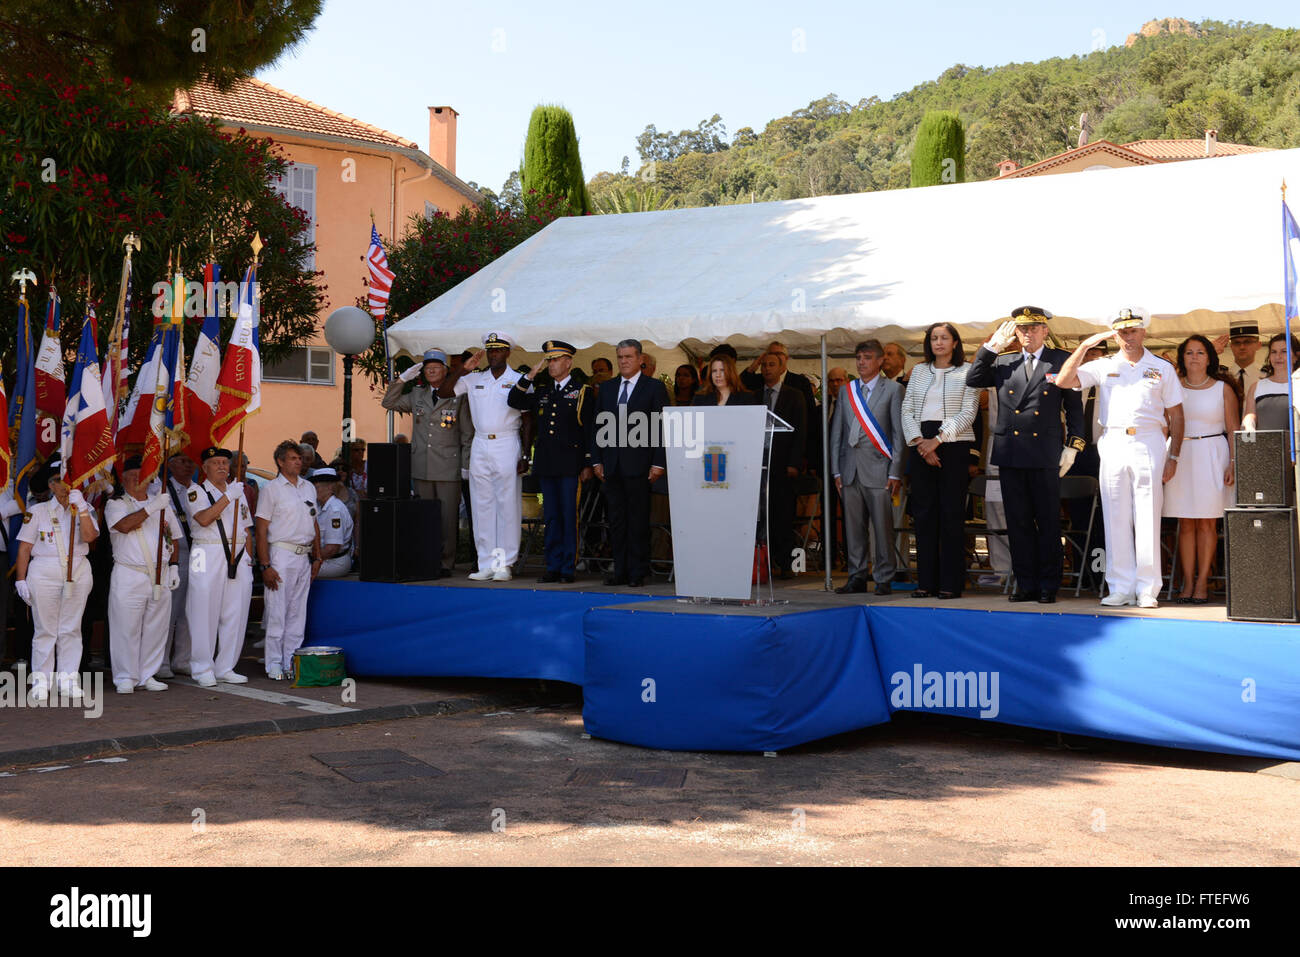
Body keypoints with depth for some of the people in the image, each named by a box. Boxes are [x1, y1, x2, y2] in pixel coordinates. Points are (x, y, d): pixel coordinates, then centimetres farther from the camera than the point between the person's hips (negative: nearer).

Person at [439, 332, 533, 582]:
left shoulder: (519, 381, 1)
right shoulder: (474, 379, 11)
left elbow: (528, 421, 0)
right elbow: (443, 392, 8)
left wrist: (525, 456, -8)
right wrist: (463, 369, -2)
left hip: (507, 447, -4)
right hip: (480, 447, 4)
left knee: (508, 505, -4)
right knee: (482, 506, 4)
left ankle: (505, 564, 1)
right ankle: (486, 564, 8)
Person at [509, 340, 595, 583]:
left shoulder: (582, 392, 2)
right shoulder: (542, 393, 17)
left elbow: (590, 430, -1)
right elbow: (514, 402, 12)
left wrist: (588, 464, -7)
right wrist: (530, 377, 3)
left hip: (570, 465, -5)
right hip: (546, 464, 5)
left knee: (569, 516, -3)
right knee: (551, 517, 7)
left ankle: (569, 569, 0)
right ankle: (553, 566, 12)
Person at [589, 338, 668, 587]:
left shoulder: (654, 387, 1)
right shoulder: (606, 388, 14)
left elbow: (662, 427, -3)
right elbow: (597, 426, 15)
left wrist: (658, 463, -10)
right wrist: (596, 460, 6)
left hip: (639, 465, -4)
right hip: (612, 465, 4)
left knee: (638, 521, -1)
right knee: (616, 520, 7)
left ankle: (638, 573, 4)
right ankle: (621, 571, 13)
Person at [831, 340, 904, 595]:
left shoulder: (893, 390, 3)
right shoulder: (846, 390, 15)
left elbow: (899, 433, -1)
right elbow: (836, 432, 15)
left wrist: (895, 472, -7)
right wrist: (836, 470, 8)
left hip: (878, 468, -4)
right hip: (850, 469, 4)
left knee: (882, 526, -4)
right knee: (853, 526, 5)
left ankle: (884, 579, 3)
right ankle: (857, 577, 14)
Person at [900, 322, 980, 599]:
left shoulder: (966, 373, 4)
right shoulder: (919, 371, 15)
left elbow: (968, 413, -5)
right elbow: (907, 409, 10)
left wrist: (937, 439, -13)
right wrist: (919, 441, -6)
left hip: (954, 444, -3)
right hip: (922, 444, 4)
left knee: (952, 513, -5)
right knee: (923, 512, 1)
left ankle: (951, 583, -2)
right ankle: (927, 581, 6)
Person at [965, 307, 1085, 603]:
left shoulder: (1062, 361, 4)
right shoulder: (1003, 362, 13)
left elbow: (1074, 406, 4)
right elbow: (973, 380, 4)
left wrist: (1072, 445, -3)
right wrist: (993, 346, 1)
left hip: (1045, 455, -3)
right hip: (1009, 454, 3)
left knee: (1048, 522, 1)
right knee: (1018, 522, 5)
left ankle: (1048, 586, 8)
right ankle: (1025, 584, 12)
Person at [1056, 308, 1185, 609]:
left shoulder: (1162, 368, 10)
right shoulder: (1104, 366, 11)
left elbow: (1176, 415, 10)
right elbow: (1063, 381, 0)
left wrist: (1173, 457, 2)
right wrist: (1085, 345, -6)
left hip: (1149, 445, -1)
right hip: (1113, 445, 1)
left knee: (1148, 519, -3)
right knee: (1115, 518, 2)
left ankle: (1147, 589, 1)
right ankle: (1121, 588, 7)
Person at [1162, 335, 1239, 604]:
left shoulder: (1223, 388, 6)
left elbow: (1234, 430, 4)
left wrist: (1234, 464, -6)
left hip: (1212, 456, -1)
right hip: (1181, 455, 2)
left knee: (1207, 521, -2)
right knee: (1185, 522, 0)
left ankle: (1202, 582, 1)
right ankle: (1188, 582, 2)